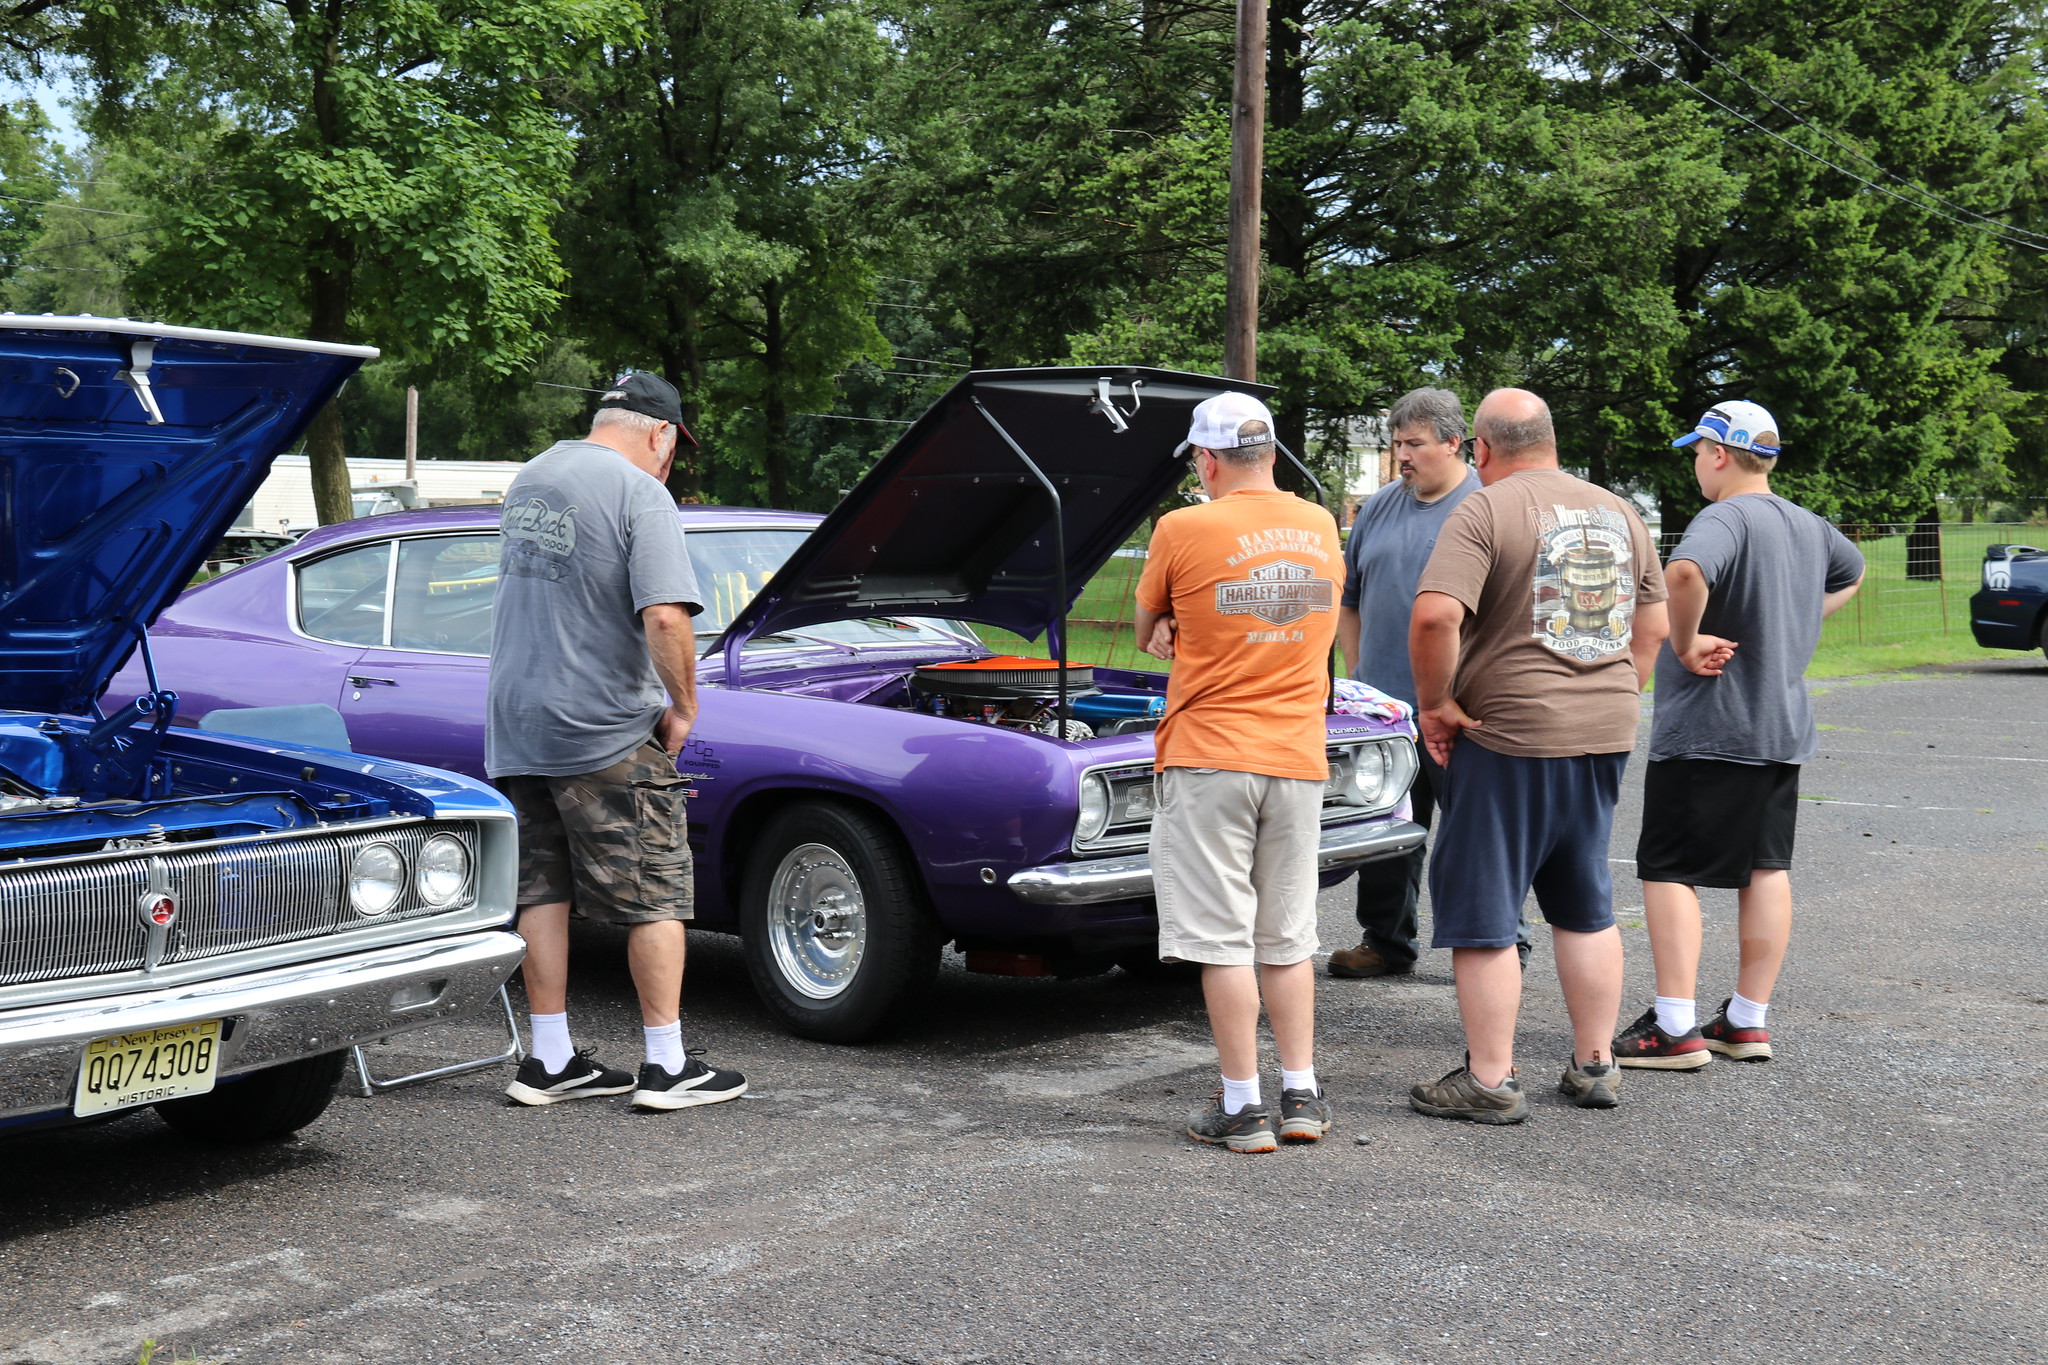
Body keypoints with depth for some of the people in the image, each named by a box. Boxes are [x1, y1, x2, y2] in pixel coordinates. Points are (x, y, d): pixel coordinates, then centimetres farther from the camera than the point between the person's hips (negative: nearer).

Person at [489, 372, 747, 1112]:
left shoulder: (531, 477, 12)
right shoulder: (641, 496, -14)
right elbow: (666, 617, -26)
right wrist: (683, 708, -12)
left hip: (516, 724, 7)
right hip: (606, 732, -7)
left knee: (541, 891, 11)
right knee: (655, 897, 2)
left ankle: (550, 1061, 15)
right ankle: (666, 1066, 6)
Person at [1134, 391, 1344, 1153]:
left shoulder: (1185, 530, -8)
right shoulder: (1322, 529, 7)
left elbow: (1145, 630, 5)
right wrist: (1191, 633, 7)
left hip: (1209, 756, -5)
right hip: (1299, 759, 5)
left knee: (1222, 938, 0)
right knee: (1288, 937, 13)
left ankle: (1242, 1106, 3)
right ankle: (1301, 1096, 15)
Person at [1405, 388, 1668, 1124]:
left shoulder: (1484, 512, -10)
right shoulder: (1620, 513, 11)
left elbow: (1436, 615, -23)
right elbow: (1653, 625, 17)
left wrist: (1435, 702, -11)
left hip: (1508, 739, -7)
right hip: (1607, 735, 7)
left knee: (1481, 913, 3)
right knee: (1587, 908, 18)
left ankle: (1491, 1081, 6)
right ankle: (1595, 1065, 24)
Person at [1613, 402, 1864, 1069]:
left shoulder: (1726, 518, -17)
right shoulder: (1809, 526, 11)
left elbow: (1685, 572, -39)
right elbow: (1850, 572, 33)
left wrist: (1686, 642, -23)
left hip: (1706, 731, -9)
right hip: (1784, 727, 9)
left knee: (1668, 869, -2)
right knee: (1767, 868, 12)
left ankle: (1675, 1028, -5)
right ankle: (1748, 1021, 19)